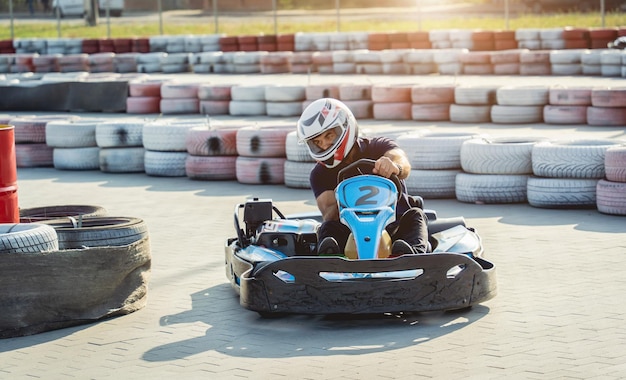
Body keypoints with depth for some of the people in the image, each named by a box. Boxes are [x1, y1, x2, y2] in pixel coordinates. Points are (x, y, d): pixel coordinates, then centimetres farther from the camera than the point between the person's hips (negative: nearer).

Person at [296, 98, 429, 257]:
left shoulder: (378, 147, 3)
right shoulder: (320, 175, 8)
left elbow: (404, 166, -21)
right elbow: (329, 216, -9)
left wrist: (394, 165, -48)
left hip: (396, 228, 0)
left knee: (415, 215, -27)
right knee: (329, 228, -26)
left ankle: (413, 254, -58)